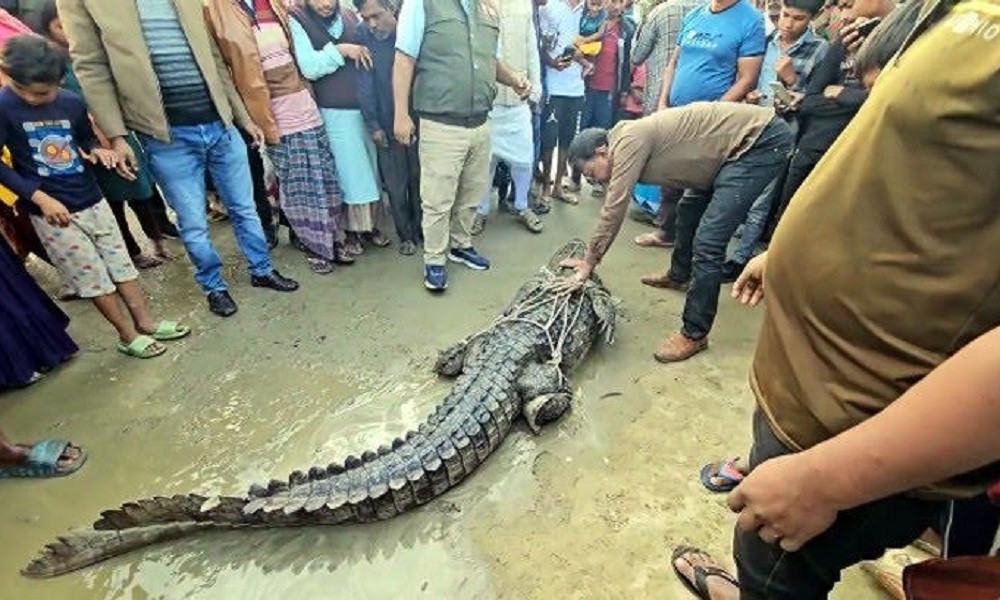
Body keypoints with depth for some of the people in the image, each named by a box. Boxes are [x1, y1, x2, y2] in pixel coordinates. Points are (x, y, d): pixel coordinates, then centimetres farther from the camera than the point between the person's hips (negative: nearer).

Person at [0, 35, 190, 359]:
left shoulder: (72, 102, -3)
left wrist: (99, 150, -8)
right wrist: (39, 197, -16)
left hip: (92, 201, 4)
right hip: (52, 212, -4)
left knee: (121, 264, 10)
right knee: (93, 278, 5)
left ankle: (146, 323, 23)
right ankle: (129, 336, 17)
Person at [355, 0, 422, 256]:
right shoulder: (362, 36, -6)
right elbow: (364, 84, -6)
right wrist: (372, 125, -7)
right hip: (387, 126, 0)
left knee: (419, 181, 10)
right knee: (396, 186, 6)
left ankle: (421, 228, 28)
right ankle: (406, 235, 22)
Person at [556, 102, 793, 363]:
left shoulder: (629, 140, -20)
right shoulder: (627, 146, 8)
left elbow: (614, 211, -20)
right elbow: (614, 210, 15)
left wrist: (589, 263, -10)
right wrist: (589, 258, 16)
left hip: (763, 139, -10)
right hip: (740, 143, 10)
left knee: (707, 243, -15)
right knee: (688, 212, 24)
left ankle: (694, 335, -2)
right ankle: (679, 276, 47)